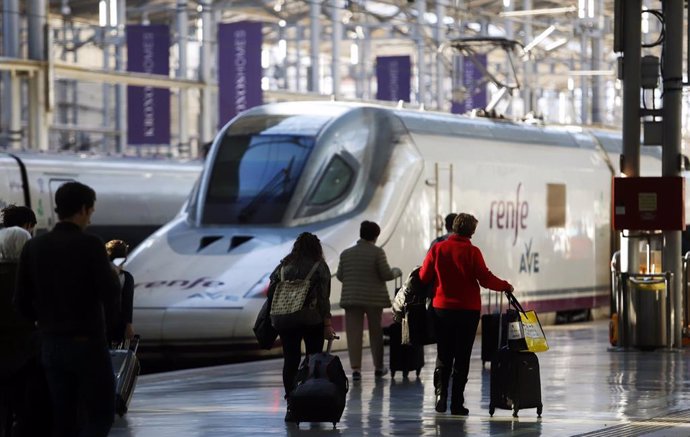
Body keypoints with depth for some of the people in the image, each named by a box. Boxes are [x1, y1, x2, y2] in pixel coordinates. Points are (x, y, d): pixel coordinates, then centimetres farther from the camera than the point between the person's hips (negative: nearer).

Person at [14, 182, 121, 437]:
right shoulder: (90, 245, -12)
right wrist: (106, 326, 4)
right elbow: (110, 294, -15)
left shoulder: (33, 247, 3)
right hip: (87, 343, -5)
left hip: (50, 345, 5)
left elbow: (21, 301, 4)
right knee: (101, 415, 3)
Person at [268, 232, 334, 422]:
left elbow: (271, 293, 6)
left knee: (290, 361, 4)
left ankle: (291, 405, -2)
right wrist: (327, 324, -9)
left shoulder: (283, 266, 8)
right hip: (313, 321, -2)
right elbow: (323, 298, -9)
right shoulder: (320, 267, -2)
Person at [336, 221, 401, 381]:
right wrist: (396, 271, 11)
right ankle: (378, 367, 23)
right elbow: (386, 275, -10)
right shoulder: (377, 252, -8)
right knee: (376, 332, 13)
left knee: (354, 333, 0)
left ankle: (355, 368, -8)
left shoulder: (346, 253, 3)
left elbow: (340, 276, 8)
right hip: (374, 298, -2)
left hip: (351, 298, 2)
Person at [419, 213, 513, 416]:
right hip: (468, 310, -2)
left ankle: (440, 391, -6)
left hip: (442, 308, 2)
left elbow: (424, 276, 3)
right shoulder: (472, 252, -10)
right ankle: (457, 403, 5)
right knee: (462, 357, 5)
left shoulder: (437, 249, -3)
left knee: (443, 355, 13)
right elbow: (485, 279, -12)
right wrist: (505, 286, 3)